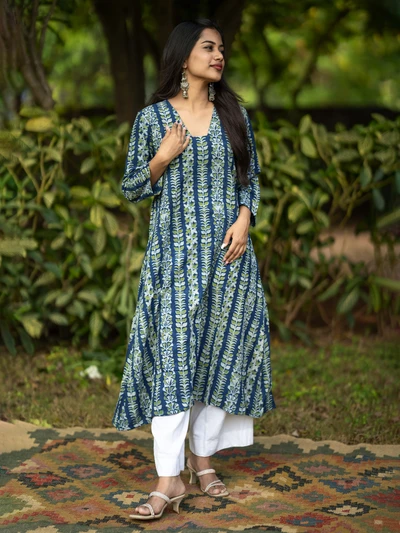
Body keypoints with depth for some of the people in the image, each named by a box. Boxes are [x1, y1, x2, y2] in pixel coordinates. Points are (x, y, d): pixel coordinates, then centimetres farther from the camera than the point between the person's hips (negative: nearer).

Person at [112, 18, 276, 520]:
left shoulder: (234, 113, 8)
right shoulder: (152, 118, 0)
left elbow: (251, 178, 12)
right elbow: (131, 188, 4)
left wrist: (244, 219, -5)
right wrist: (162, 159, -12)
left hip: (227, 252, 3)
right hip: (175, 253, -3)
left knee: (220, 353, 6)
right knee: (173, 357, -8)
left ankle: (203, 459, 20)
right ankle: (169, 479, -8)